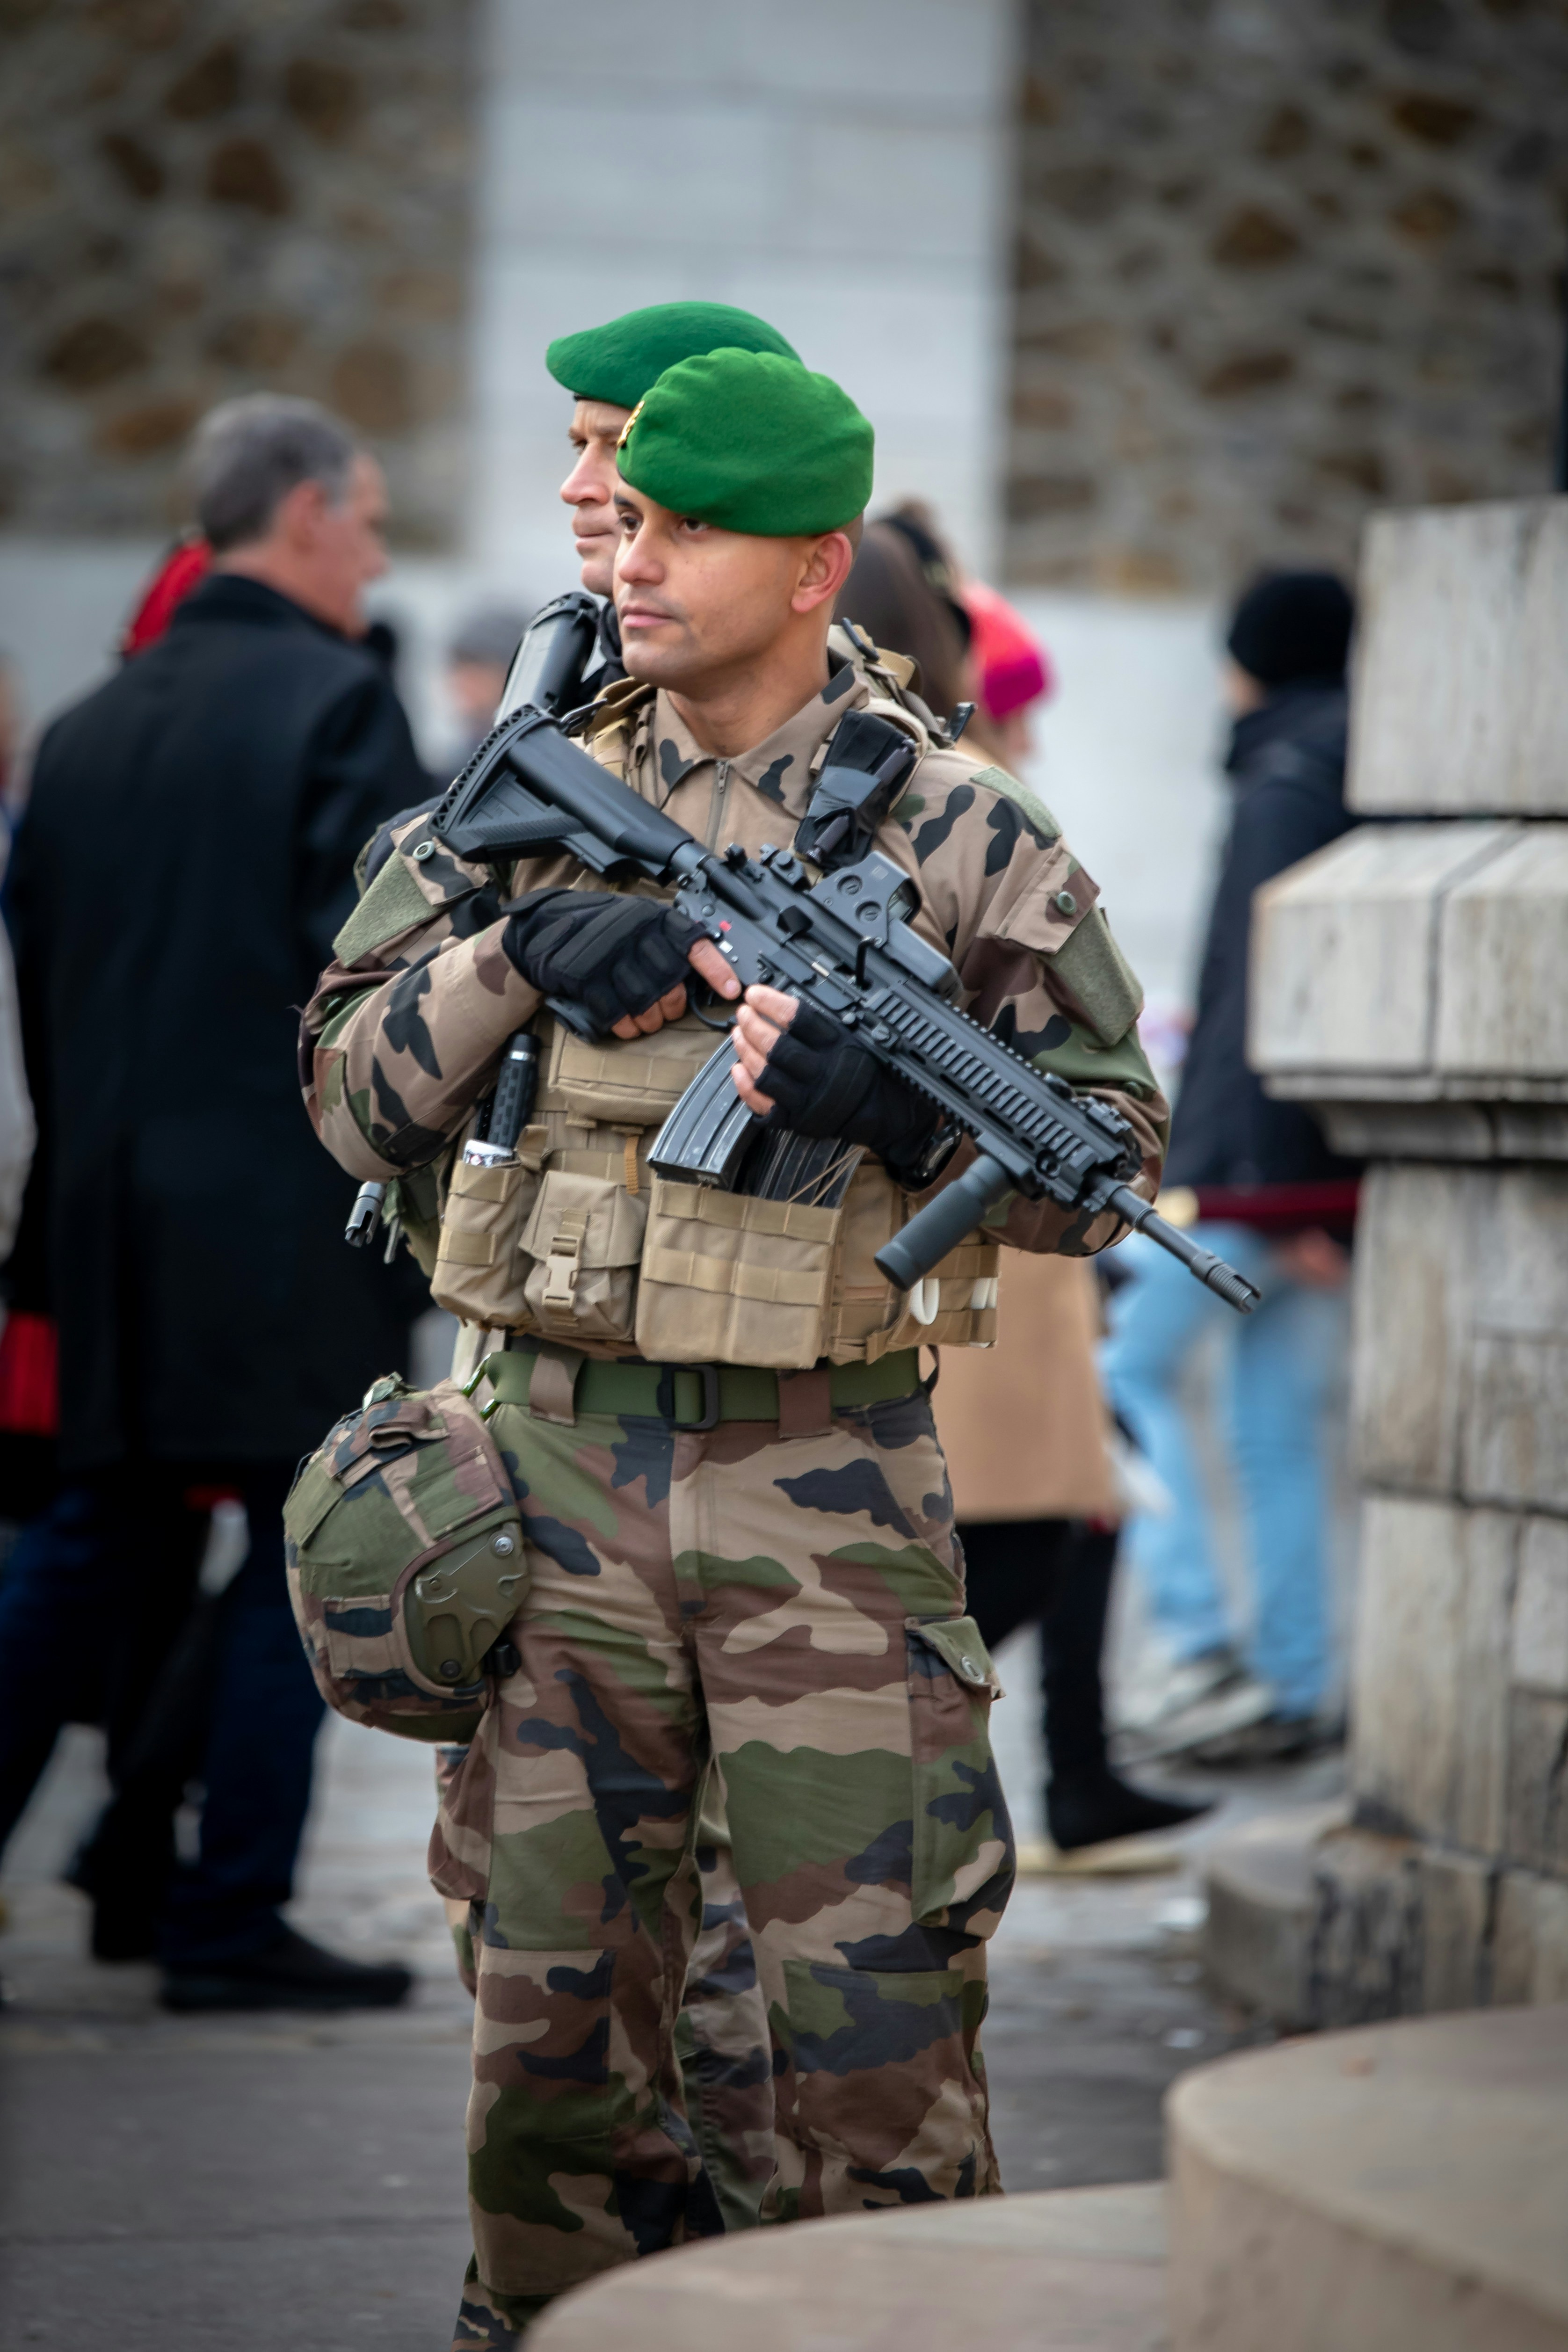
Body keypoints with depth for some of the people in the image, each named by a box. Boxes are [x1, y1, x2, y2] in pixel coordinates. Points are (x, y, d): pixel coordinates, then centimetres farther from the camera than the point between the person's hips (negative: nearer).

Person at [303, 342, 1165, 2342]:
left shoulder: (949, 831, -1)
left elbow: (1108, 1159, 1)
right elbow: (352, 1093, 8)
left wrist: (903, 1106, -16)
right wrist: (516, 954, -8)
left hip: (824, 1484, -3)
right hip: (558, 1462, 3)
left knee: (876, 2014, -3)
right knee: (552, 2003, 9)